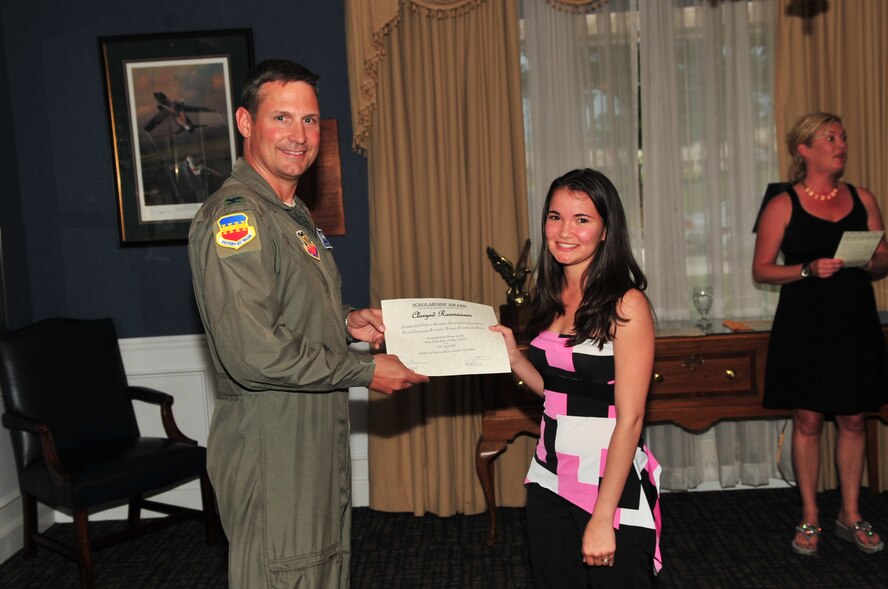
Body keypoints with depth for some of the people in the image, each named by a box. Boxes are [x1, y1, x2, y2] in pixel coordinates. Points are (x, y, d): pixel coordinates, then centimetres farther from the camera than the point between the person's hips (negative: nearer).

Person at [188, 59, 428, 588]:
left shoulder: (294, 214, 15)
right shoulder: (235, 218, -19)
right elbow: (254, 356, -27)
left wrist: (347, 322, 6)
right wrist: (366, 370, -18)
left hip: (319, 435, 10)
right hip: (270, 446, -10)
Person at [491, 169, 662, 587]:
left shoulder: (626, 304, -15)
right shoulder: (550, 299, 5)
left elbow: (629, 419, -17)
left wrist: (602, 518, -19)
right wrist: (512, 355, -2)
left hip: (610, 484, -6)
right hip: (549, 480, 6)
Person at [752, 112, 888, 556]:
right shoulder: (783, 205, -3)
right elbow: (761, 270, -5)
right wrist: (809, 269, -19)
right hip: (804, 324, -3)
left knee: (852, 420, 9)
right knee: (807, 421, 3)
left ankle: (851, 515, 23)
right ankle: (810, 518, 17)